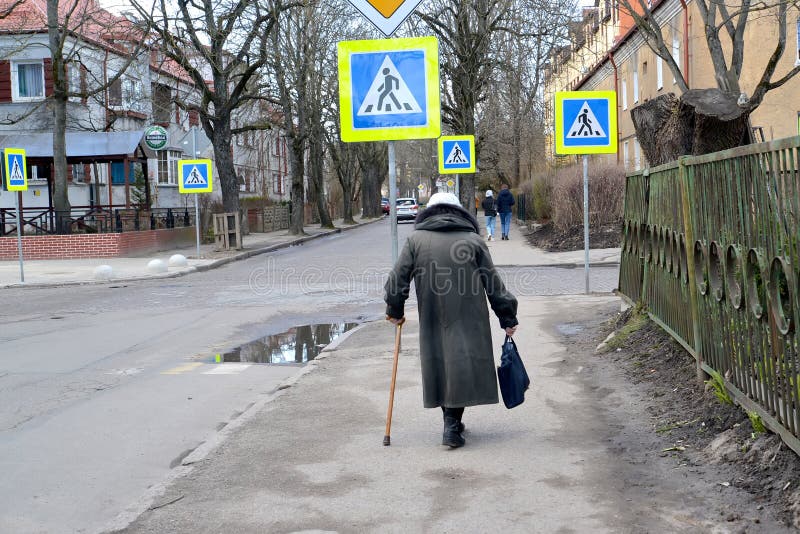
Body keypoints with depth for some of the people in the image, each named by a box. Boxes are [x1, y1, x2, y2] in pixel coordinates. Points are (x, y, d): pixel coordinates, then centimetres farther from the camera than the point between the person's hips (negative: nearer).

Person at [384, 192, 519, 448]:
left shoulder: (415, 239, 2)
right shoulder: (474, 240, 2)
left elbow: (398, 278, 1)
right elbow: (494, 284, 3)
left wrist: (394, 310, 16)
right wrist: (508, 318, 10)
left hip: (432, 322, 1)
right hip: (468, 321, -1)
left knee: (439, 363, 13)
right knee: (462, 364, 4)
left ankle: (452, 422, 20)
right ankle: (452, 425, -4)